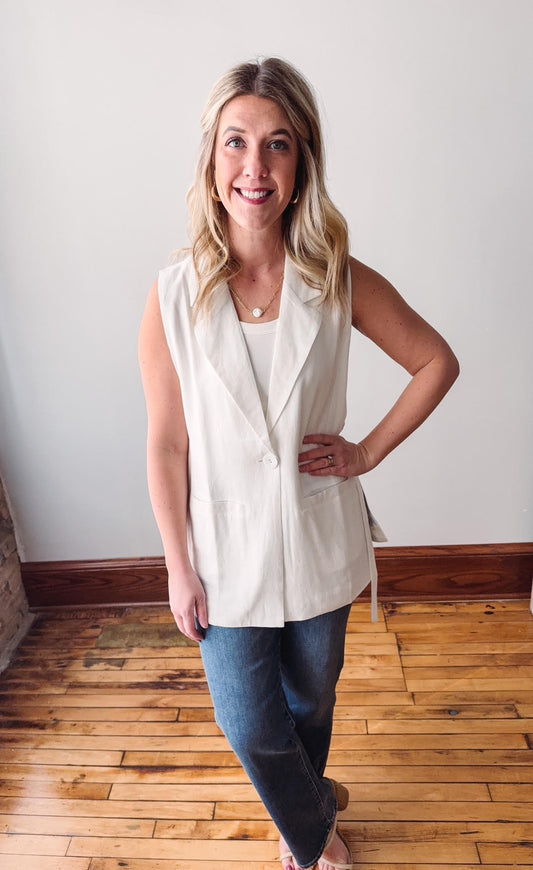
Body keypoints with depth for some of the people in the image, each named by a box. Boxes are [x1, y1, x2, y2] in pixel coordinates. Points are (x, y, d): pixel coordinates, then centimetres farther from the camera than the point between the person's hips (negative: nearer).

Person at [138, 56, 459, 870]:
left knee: (311, 694, 24)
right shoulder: (175, 294, -12)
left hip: (319, 541, 2)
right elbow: (166, 446, -8)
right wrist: (180, 569, -5)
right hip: (227, 550, -1)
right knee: (250, 724, 12)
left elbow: (437, 361, 3)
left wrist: (370, 450, -6)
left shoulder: (342, 282, -10)